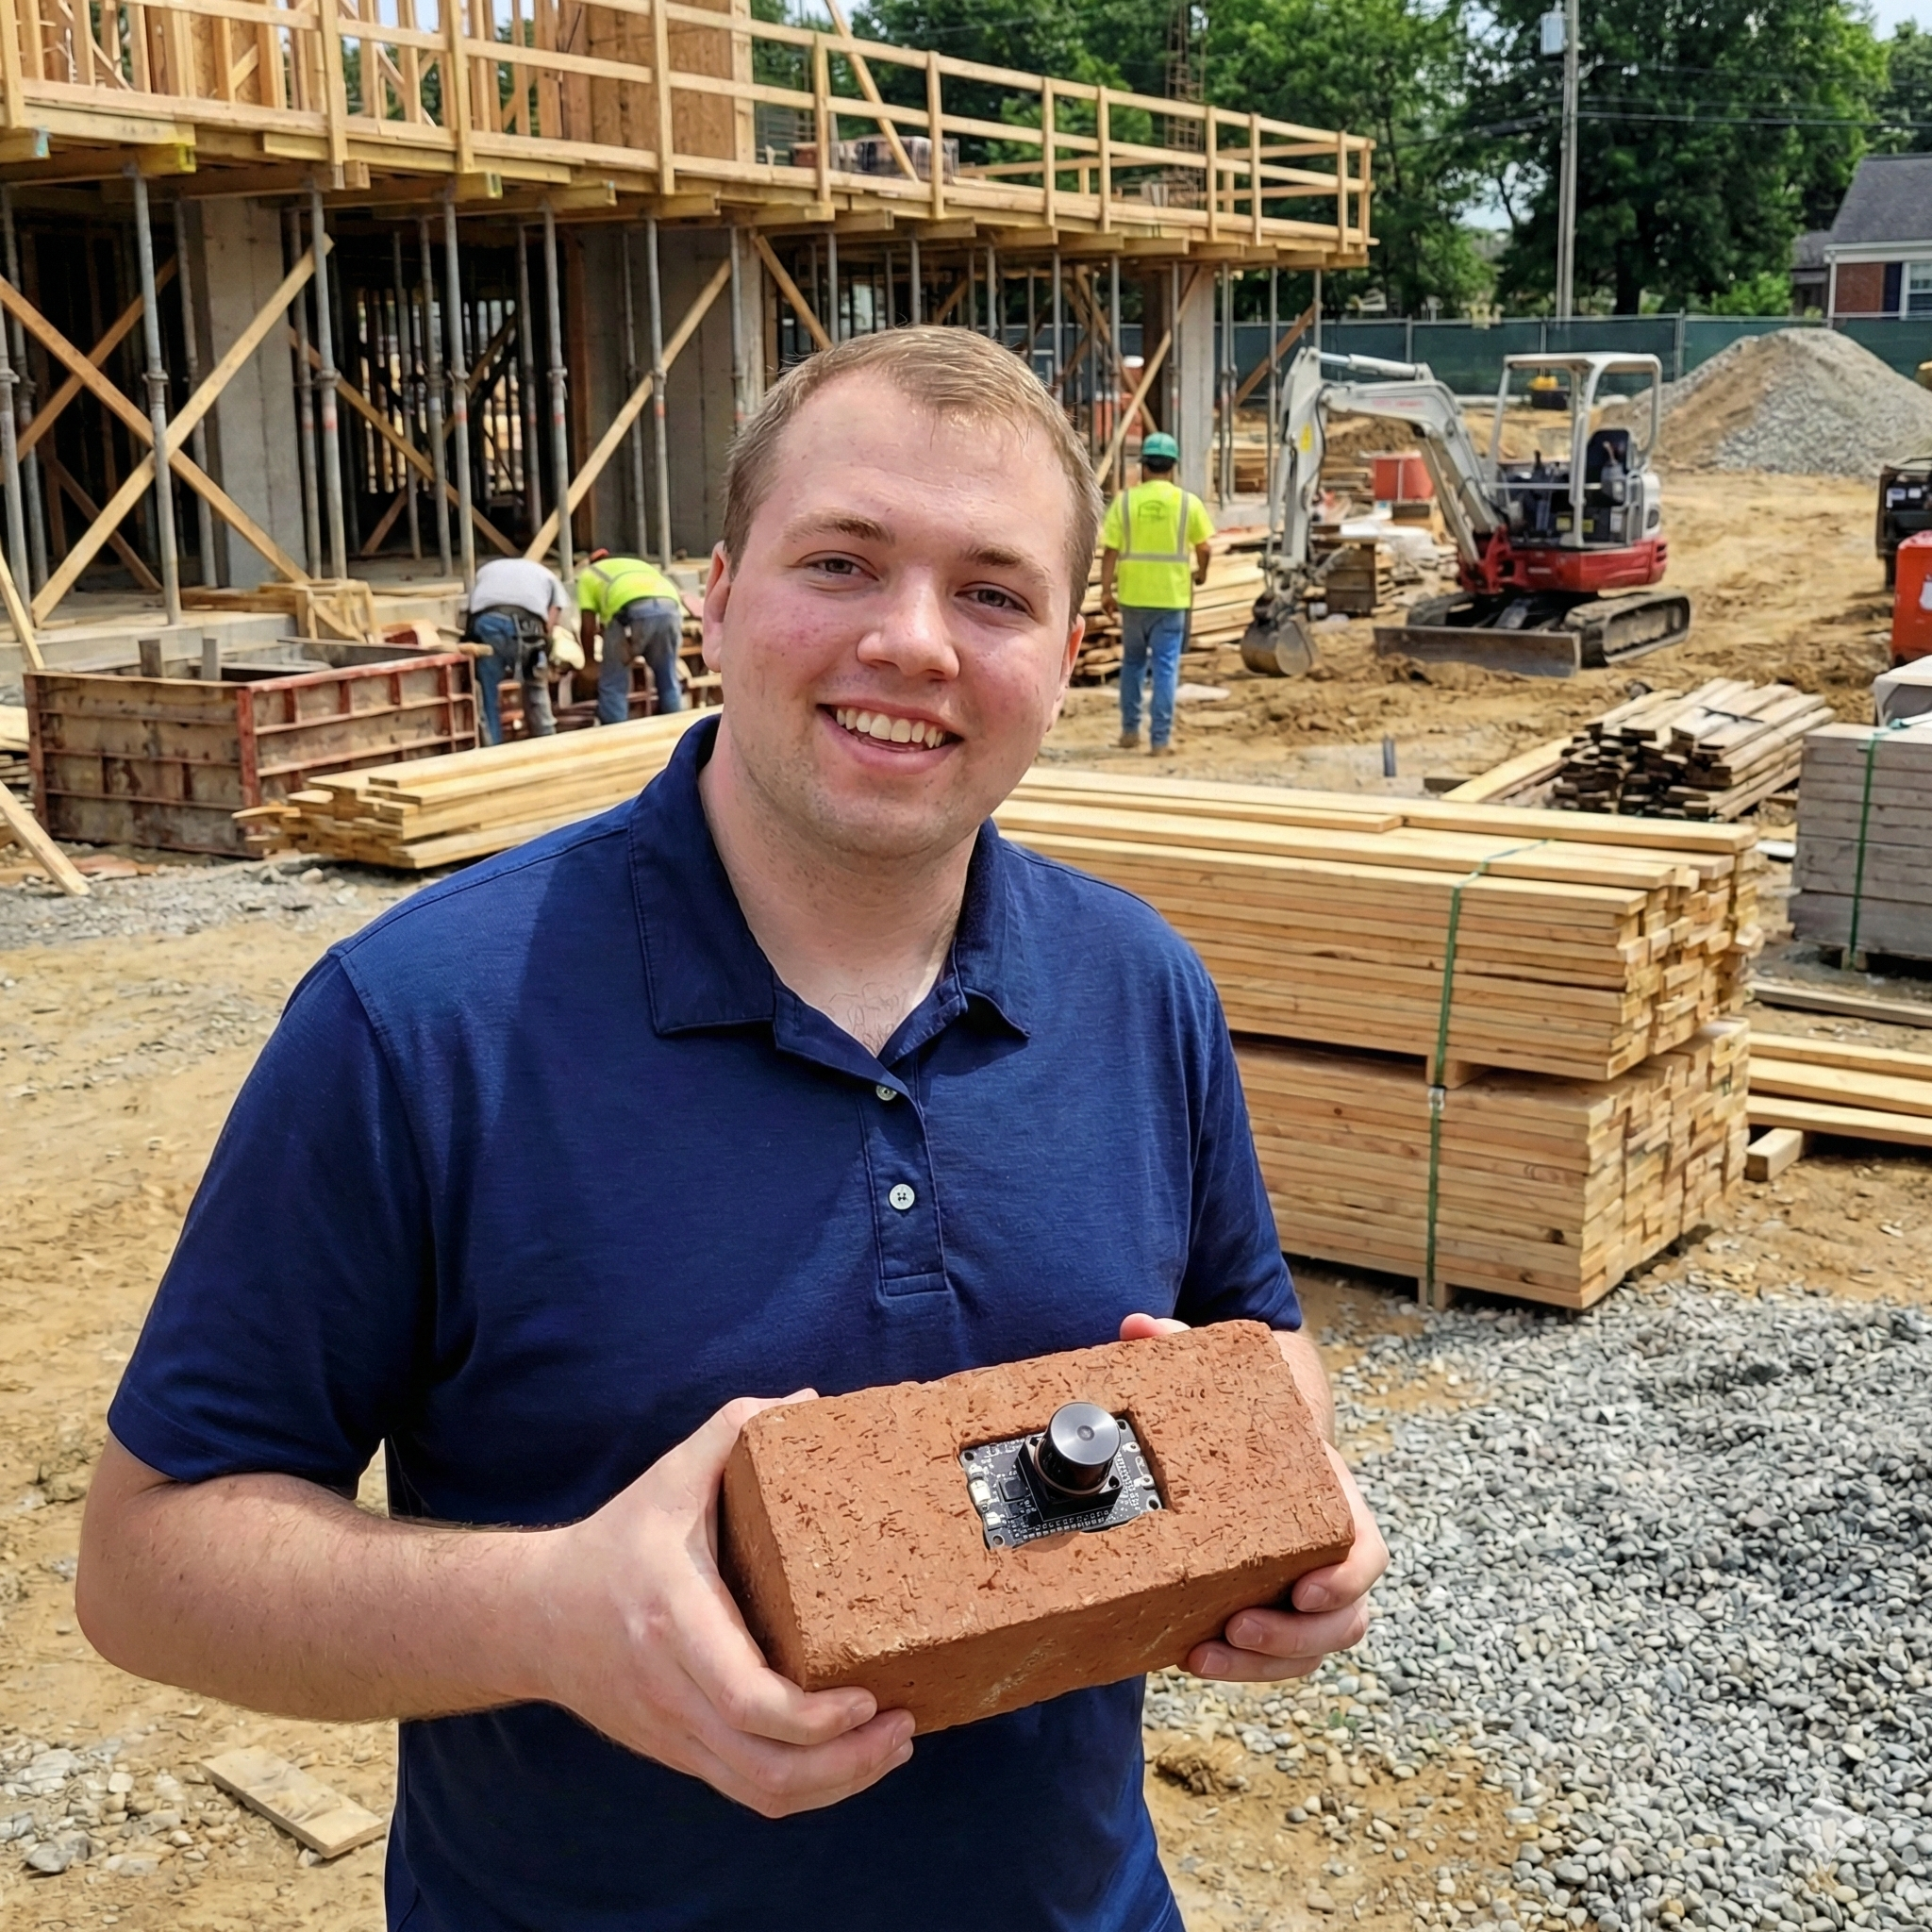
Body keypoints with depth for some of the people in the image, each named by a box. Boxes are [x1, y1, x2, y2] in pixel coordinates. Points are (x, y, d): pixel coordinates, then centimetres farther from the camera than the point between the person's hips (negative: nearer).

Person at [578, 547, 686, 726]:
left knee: (613, 685, 10)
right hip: (670, 606, 4)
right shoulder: (638, 564, 44)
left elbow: (589, 628, 21)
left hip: (633, 610, -4)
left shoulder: (589, 574, 30)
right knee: (668, 681, 21)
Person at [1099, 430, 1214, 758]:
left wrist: (1106, 591, -1)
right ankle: (1161, 739, -1)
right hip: (1171, 596, -1)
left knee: (1132, 661, 18)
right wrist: (1201, 573, 26)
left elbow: (1110, 551, -7)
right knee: (1165, 667, 1)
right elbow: (1202, 547, 6)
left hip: (1133, 595, 1)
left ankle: (1130, 731, 23)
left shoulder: (1125, 501, -4)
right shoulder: (1188, 503, -3)